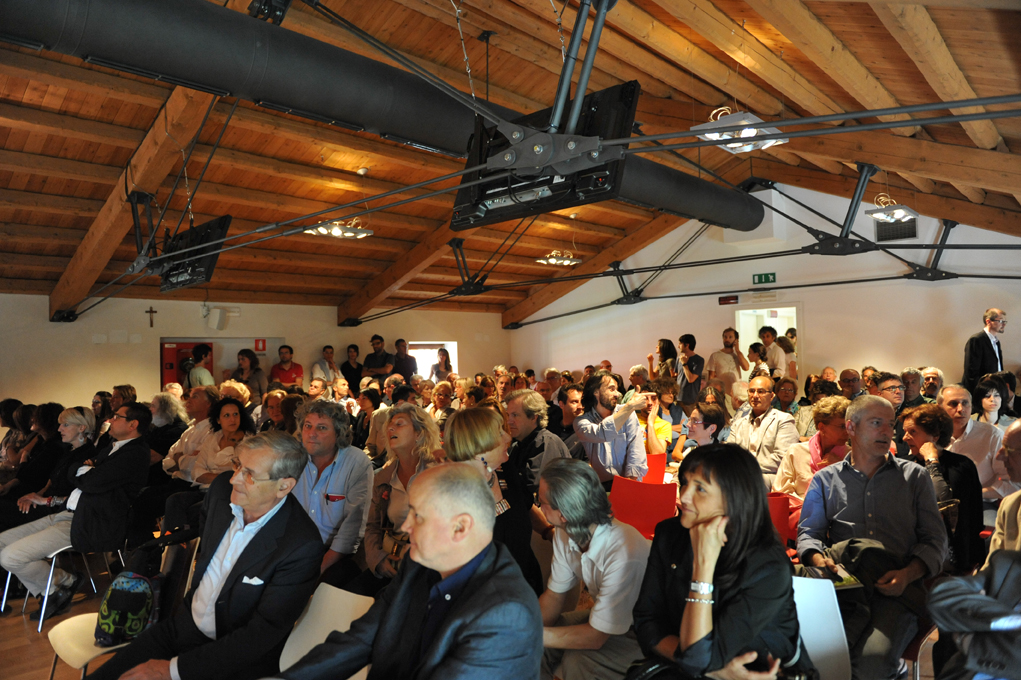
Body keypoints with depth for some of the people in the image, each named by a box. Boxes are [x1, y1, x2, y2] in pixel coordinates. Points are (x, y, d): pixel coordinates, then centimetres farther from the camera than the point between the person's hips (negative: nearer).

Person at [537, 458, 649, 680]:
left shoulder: (624, 554, -37)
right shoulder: (565, 533, -12)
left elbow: (595, 637, -27)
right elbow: (554, 596, 1)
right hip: (602, 614, 7)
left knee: (576, 661, -27)